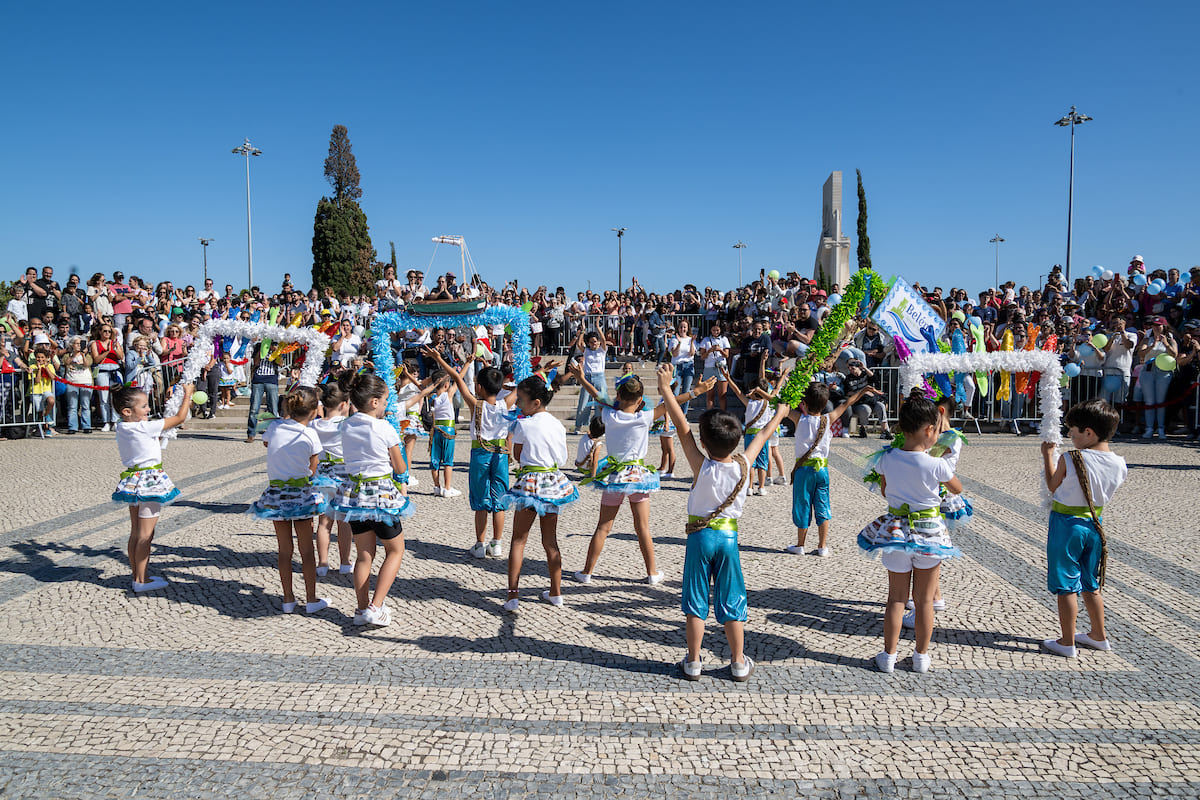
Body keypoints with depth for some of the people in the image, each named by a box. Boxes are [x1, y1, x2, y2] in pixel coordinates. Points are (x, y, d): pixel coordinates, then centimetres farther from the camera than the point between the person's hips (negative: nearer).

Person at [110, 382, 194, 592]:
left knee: (135, 532, 15)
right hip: (149, 483, -8)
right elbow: (179, 418, -14)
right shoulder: (146, 428, -19)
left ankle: (137, 575, 24)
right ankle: (141, 580, 5)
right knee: (145, 534, -1)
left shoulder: (122, 428, 5)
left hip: (133, 482, 8)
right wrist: (187, 394, 0)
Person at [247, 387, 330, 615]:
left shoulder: (274, 427, -4)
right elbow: (312, 470, -5)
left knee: (284, 549, 12)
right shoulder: (310, 436, -14)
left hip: (276, 494, 3)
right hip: (301, 495, -3)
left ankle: (288, 599, 18)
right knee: (307, 549, 8)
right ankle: (311, 599, 15)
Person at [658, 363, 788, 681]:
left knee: (696, 601, 9)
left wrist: (665, 388, -12)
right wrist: (779, 415, 25)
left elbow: (682, 428, -16)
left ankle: (693, 662, 16)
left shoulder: (702, 467, -17)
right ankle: (739, 663, 20)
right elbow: (762, 435, 8)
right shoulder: (743, 464, -10)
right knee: (731, 601, 12)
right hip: (729, 535, 2)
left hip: (700, 535, -2)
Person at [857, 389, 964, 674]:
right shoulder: (937, 464, -18)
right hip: (930, 533, -2)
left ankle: (888, 656, 19)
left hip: (895, 530, 2)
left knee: (896, 597, 14)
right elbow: (958, 489, 2)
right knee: (924, 599, 13)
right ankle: (921, 657, 25)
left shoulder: (887, 458, -10)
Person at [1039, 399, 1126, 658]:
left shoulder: (1070, 459, -21)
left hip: (1066, 523, -6)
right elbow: (1104, 492, 9)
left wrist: (1047, 456, 5)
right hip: (1094, 524, 6)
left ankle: (1067, 643, 11)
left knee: (1066, 587, 4)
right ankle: (1099, 636, 33)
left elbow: (1053, 487, -4)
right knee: (1090, 585, 21)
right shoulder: (1119, 464, -5)